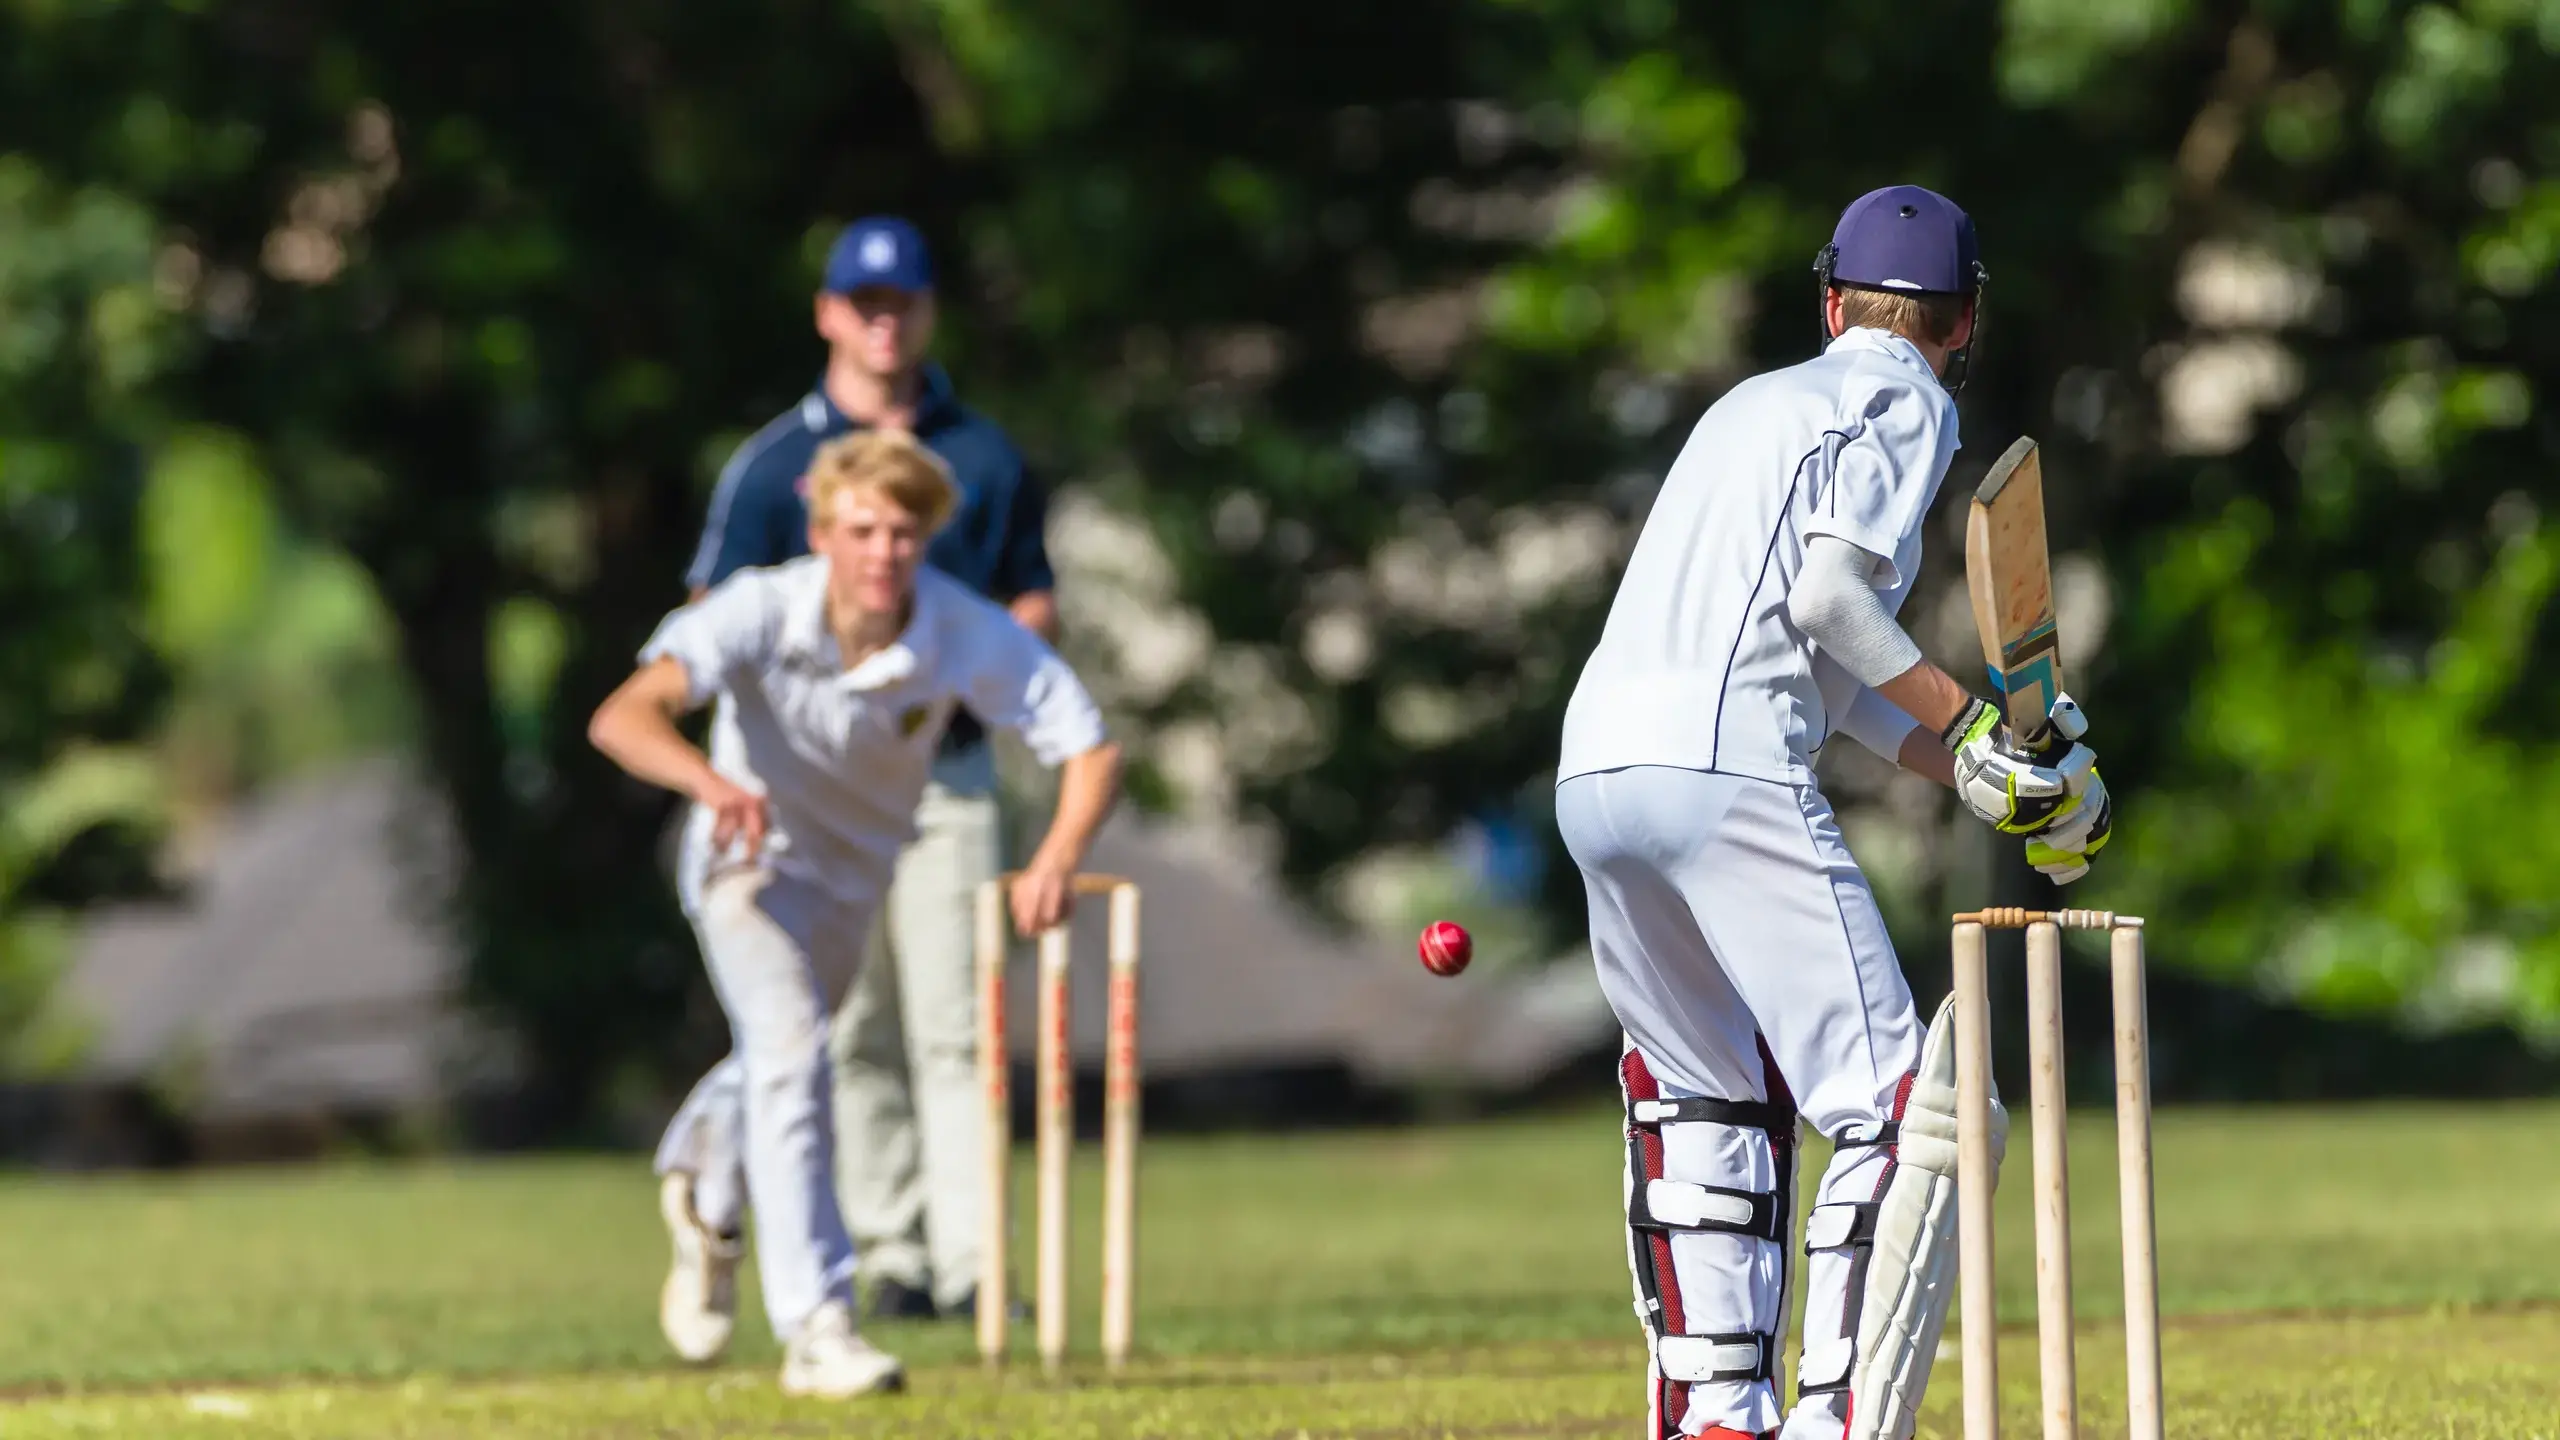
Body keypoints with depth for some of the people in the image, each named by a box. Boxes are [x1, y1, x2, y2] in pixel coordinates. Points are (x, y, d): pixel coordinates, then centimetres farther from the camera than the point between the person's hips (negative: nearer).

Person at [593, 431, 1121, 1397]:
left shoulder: (967, 635, -28)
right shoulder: (761, 613, -33)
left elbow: (1090, 747, -25)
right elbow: (623, 717, -45)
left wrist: (1059, 857, -44)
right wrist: (712, 781, -65)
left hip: (860, 868, 4)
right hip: (752, 856, -4)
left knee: (779, 1063, 24)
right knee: (790, 1049, -24)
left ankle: (705, 1194, 58)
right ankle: (816, 1327, -24)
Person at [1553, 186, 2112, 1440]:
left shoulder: (1756, 404, 30)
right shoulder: (1905, 402, 7)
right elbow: (1827, 595, -10)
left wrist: (1993, 777, 23)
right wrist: (1968, 722, -3)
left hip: (1594, 770, 8)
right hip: (1724, 769, -8)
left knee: (1712, 1096, 24)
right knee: (1899, 1106, -8)